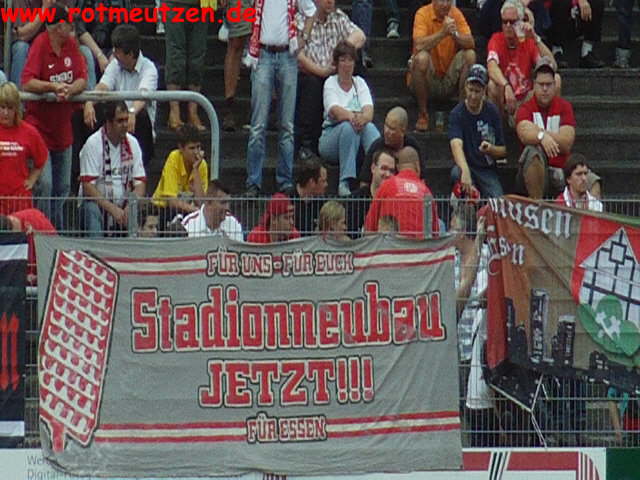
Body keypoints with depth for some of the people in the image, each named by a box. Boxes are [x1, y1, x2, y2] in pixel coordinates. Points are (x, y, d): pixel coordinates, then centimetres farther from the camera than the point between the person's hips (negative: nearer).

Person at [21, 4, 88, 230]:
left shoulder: (71, 44, 2)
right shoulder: (39, 45, -16)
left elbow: (82, 80, -2)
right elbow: (27, 83, -23)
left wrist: (68, 90, -22)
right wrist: (53, 87, -35)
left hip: (62, 130, 7)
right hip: (39, 128, -7)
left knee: (62, 187, 14)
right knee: (44, 185, -14)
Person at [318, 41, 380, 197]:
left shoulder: (360, 83, 10)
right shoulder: (330, 83, 1)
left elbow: (369, 110, -7)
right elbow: (335, 111, -18)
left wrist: (363, 118, -32)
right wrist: (352, 117, -39)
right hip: (332, 135, -2)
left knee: (369, 127, -29)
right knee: (348, 127, -34)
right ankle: (344, 183, -40)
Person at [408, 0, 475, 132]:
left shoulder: (456, 13, 1)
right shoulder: (423, 14, -10)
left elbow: (471, 44, -9)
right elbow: (419, 45, -26)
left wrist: (455, 34, -28)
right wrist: (443, 33, -35)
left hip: (450, 80, 3)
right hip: (428, 79, -3)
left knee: (470, 54, -17)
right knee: (421, 57, -32)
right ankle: (422, 115, -18)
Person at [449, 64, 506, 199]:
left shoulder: (492, 112, 3)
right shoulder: (457, 113, -8)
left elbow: (503, 151, 8)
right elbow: (456, 144, -27)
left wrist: (491, 149, -17)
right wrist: (465, 171, -46)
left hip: (488, 170, 2)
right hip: (467, 166, -2)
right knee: (457, 173, -37)